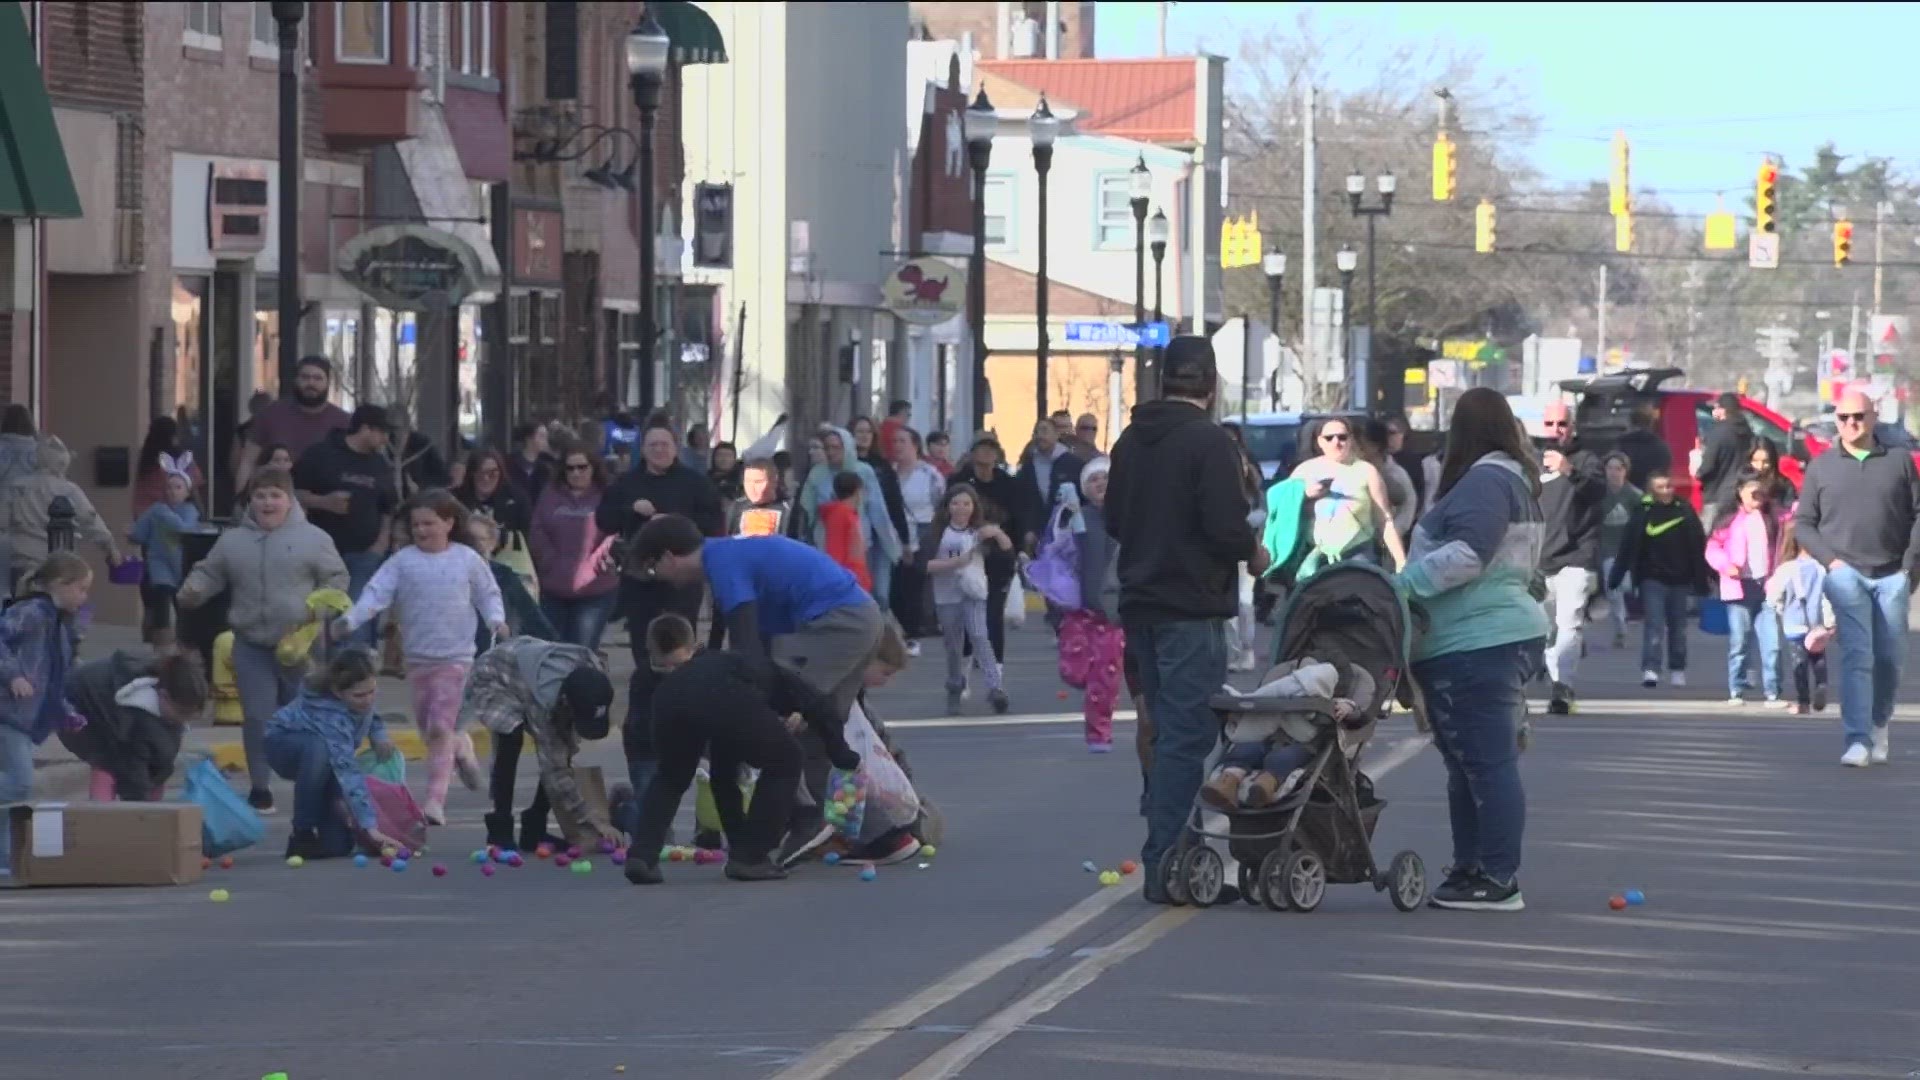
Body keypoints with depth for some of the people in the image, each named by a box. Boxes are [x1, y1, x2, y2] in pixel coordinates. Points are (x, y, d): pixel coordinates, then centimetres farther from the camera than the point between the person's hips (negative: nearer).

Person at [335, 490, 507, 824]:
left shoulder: (467, 560, -1)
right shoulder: (403, 562, -1)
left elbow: (488, 595, 9)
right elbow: (376, 593, -9)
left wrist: (496, 620, -10)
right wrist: (351, 619, -24)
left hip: (454, 656, -3)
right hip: (416, 656, 3)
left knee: (440, 729, -10)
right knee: (427, 729, 13)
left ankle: (435, 800, -10)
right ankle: (460, 748, 46)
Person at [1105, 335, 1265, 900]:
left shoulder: (1130, 441, 10)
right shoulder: (1209, 441, -14)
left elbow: (1113, 520, 16)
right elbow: (1226, 528, -19)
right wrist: (1253, 552, 0)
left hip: (1140, 604, 8)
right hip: (1192, 608, -8)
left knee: (1164, 729, 15)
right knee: (1187, 733, -7)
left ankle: (1164, 856, 17)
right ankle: (1167, 862, -11)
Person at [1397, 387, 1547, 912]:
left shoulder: (1485, 480, -12)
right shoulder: (1517, 480, 20)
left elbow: (1468, 554, -24)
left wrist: (1404, 584, -21)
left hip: (1474, 643, -11)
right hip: (1503, 629, 11)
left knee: (1488, 762, -10)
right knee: (1471, 763, 15)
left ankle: (1499, 880, -10)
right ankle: (1472, 870, 20)